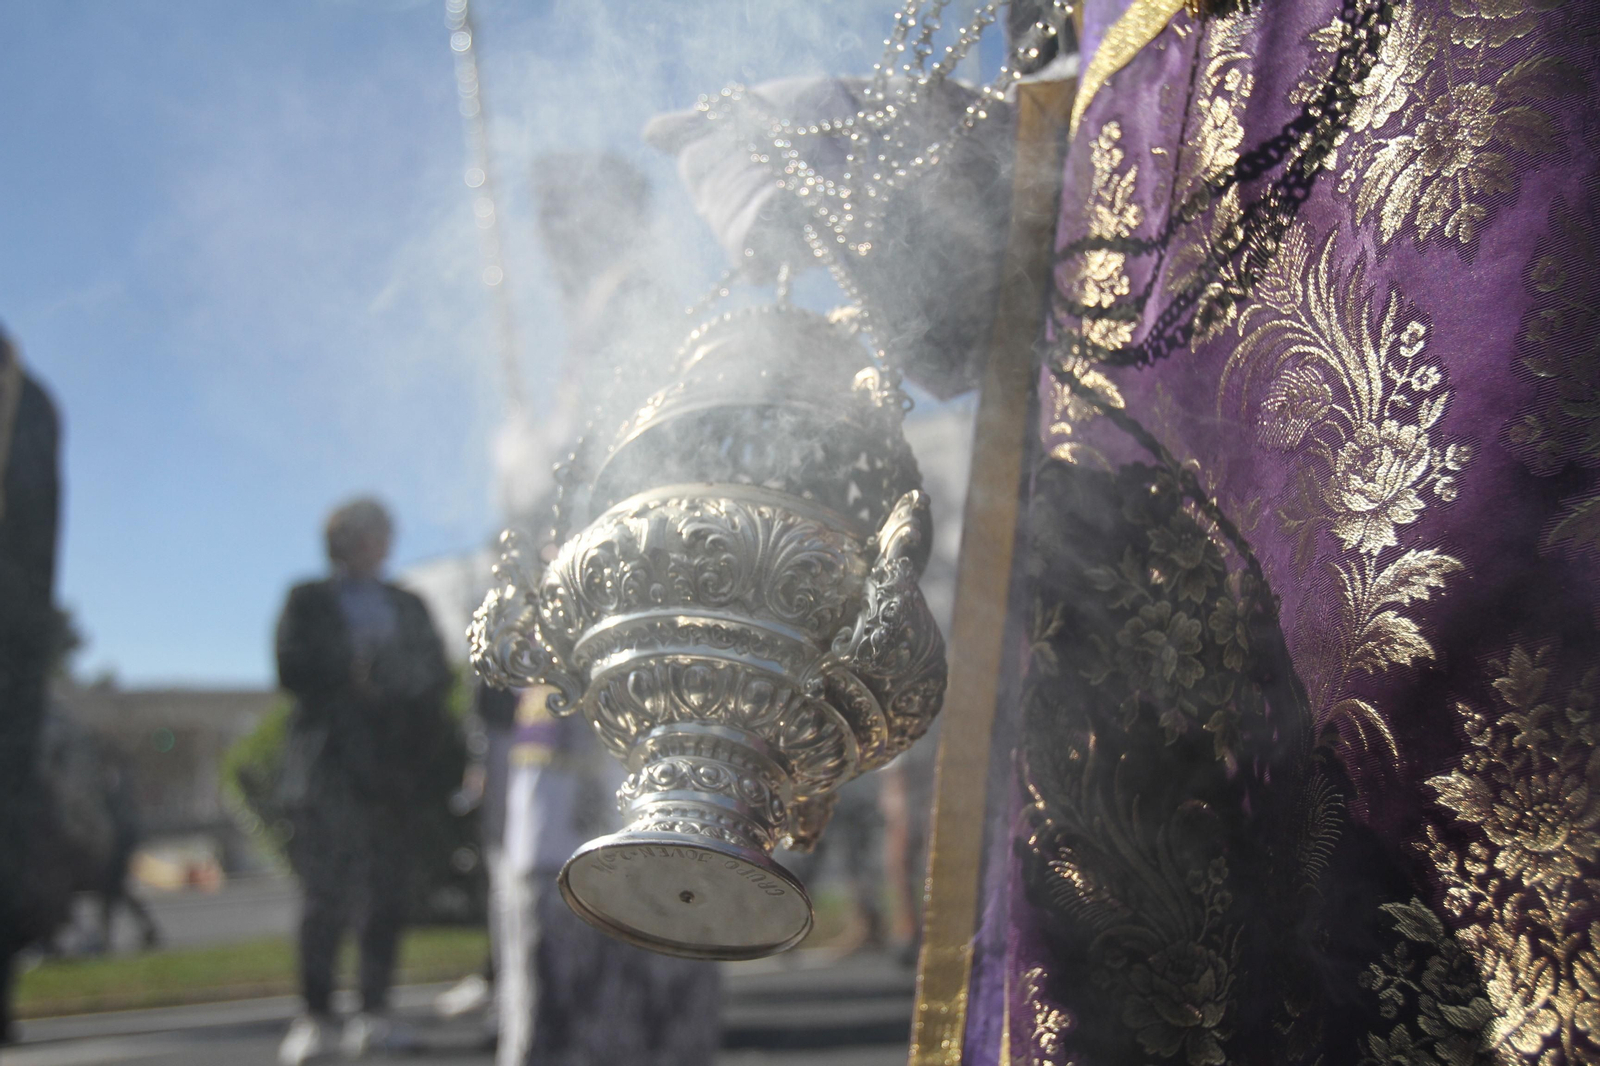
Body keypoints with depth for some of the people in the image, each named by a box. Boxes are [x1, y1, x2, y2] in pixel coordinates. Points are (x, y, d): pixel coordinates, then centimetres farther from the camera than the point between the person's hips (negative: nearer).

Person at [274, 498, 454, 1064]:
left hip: (390, 763, 3)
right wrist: (351, 672, -10)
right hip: (327, 762, -2)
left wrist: (383, 670, -6)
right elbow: (292, 668, 0)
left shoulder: (408, 606, 22)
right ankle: (315, 1016, -2)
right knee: (323, 890, -7)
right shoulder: (308, 600, 14)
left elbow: (437, 673, 10)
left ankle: (375, 1012, 3)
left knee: (385, 891, -2)